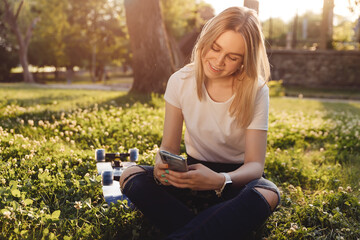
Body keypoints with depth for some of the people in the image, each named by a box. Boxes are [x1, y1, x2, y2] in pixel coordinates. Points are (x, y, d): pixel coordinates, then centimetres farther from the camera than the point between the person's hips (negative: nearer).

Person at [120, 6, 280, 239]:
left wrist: (220, 180, -41)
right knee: (131, 176, -23)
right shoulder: (181, 81, -9)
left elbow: (255, 165, -19)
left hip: (236, 177, -2)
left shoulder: (256, 91, -15)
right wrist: (162, 165, -30)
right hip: (194, 171, 2)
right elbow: (169, 146, -5)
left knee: (268, 193, -37)